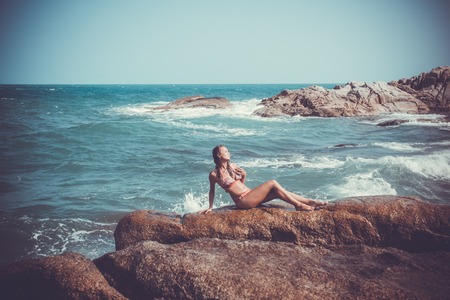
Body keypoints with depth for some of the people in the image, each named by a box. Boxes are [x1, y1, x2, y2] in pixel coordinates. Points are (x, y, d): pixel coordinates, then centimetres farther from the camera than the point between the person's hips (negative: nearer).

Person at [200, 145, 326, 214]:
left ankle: (309, 202, -10)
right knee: (273, 183, -17)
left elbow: (244, 174, 28)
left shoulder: (231, 165, 13)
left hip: (249, 194, 7)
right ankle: (298, 205, -15)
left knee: (277, 192, -10)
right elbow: (212, 191, 5)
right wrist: (210, 207, 8)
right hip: (242, 201, -7)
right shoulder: (214, 174, -7)